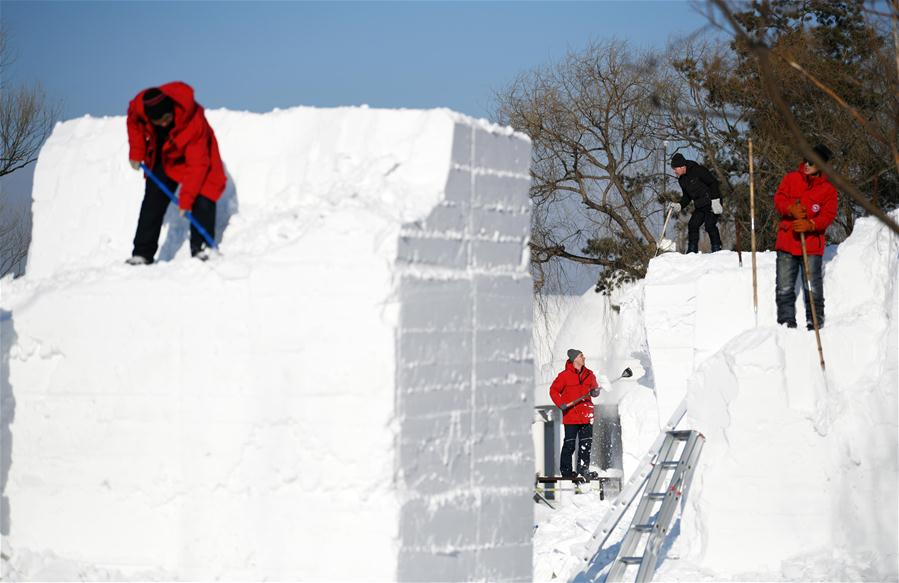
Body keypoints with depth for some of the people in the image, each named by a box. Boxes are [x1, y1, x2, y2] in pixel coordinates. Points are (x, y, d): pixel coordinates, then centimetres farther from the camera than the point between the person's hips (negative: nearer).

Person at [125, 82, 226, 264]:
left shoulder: (195, 122, -40)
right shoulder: (139, 105, -29)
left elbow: (197, 165, -37)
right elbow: (134, 121, -2)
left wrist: (186, 199, -39)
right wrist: (136, 152, -8)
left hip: (194, 155, -4)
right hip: (162, 158, 4)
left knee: (203, 200, -19)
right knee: (152, 203, 0)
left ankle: (201, 248, -9)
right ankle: (142, 253, 4)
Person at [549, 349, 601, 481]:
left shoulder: (589, 374, 8)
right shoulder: (565, 375, -7)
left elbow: (594, 387, 19)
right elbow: (554, 391, -3)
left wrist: (594, 392, -4)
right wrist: (560, 404, -15)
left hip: (586, 414, 5)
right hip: (571, 414, -5)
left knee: (586, 443, 7)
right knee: (569, 443, -1)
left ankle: (583, 468, 16)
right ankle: (566, 470, 8)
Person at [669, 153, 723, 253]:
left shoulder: (697, 170, -15)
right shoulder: (682, 180, 9)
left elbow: (713, 182, -17)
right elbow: (687, 197, 18)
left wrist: (715, 200, -22)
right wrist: (679, 206, -1)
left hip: (712, 203, -8)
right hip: (699, 206, 8)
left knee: (710, 225, -17)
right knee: (692, 225, -1)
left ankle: (717, 250, -12)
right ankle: (692, 251, 4)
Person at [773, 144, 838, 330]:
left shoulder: (828, 189, 1)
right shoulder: (791, 178, 6)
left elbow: (829, 215, -5)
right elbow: (779, 199, 2)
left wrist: (810, 225, -22)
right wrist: (792, 209, -19)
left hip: (812, 245, -2)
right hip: (787, 243, 2)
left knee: (813, 288, -1)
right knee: (784, 288, 5)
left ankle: (815, 323, 8)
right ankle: (786, 321, 14)